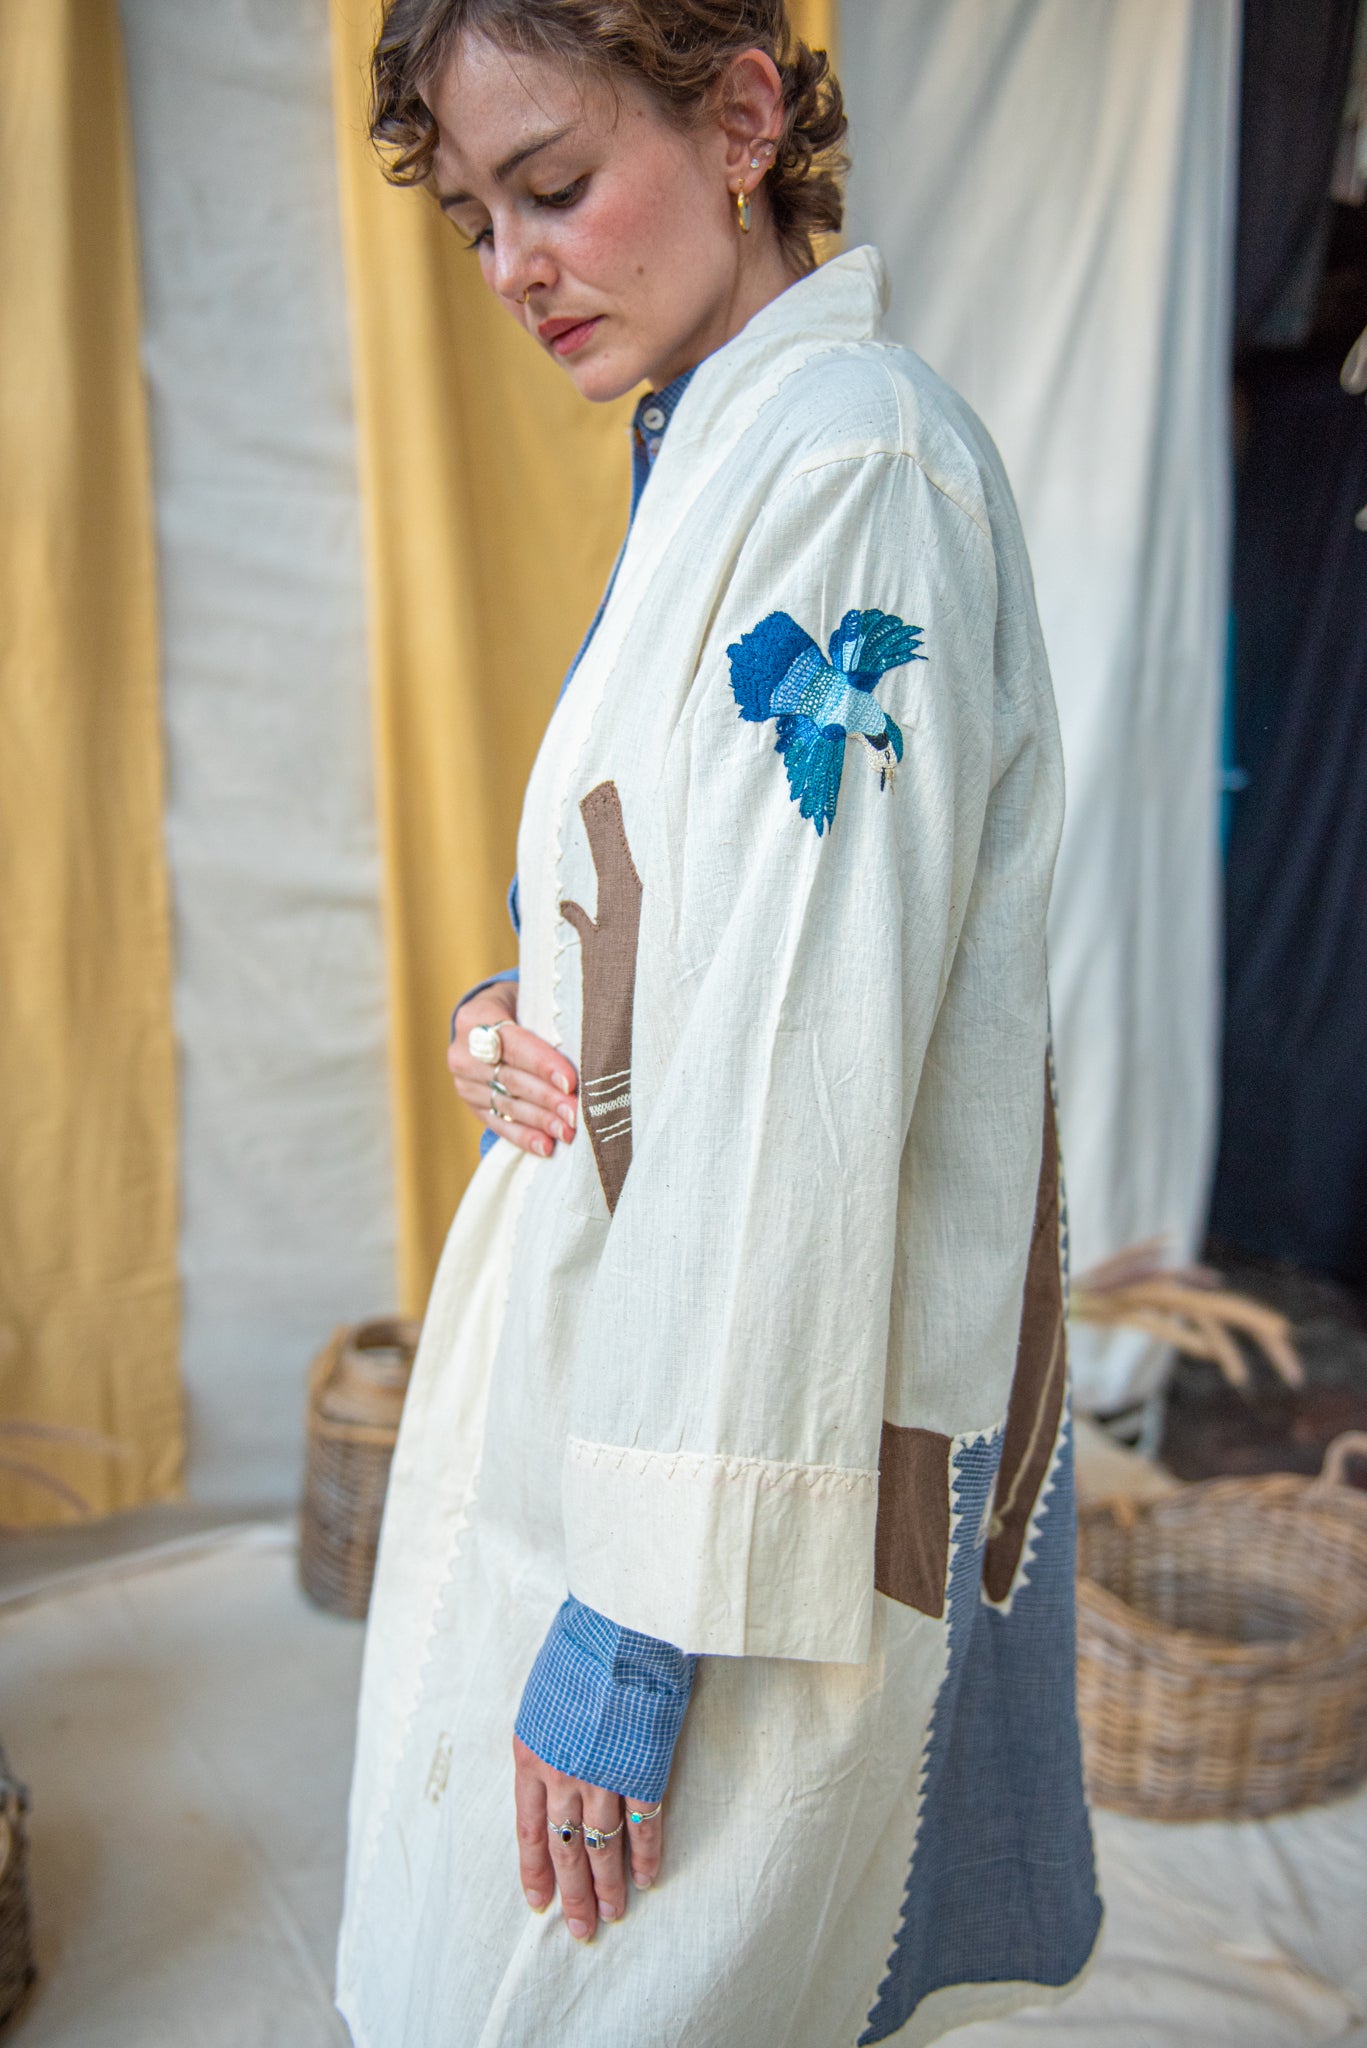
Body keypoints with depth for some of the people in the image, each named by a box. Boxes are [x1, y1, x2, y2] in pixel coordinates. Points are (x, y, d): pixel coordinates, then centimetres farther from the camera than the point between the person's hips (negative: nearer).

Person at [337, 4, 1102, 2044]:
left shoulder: (850, 456, -17)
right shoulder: (722, 460, 13)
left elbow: (806, 1076, -24)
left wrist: (636, 1623, -20)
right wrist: (511, 1022, -2)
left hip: (762, 1451, -9)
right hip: (632, 1396, 9)